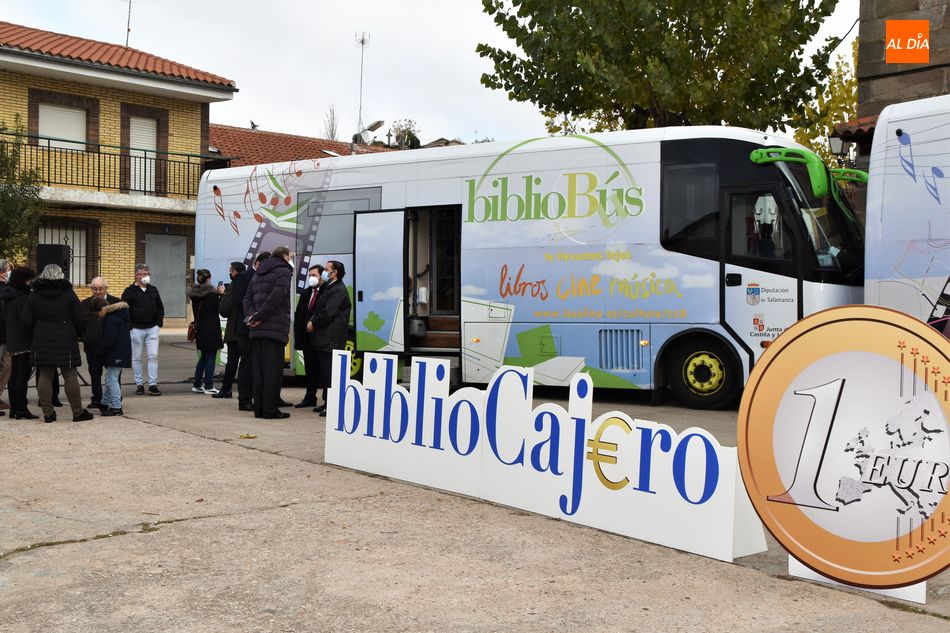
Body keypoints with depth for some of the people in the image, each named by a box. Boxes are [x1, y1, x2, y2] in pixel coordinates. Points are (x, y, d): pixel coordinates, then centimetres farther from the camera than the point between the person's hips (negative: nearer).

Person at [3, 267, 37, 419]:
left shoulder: (8, 298, 12)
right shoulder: (22, 298, -16)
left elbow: (5, 318, 17)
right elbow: (27, 321, -20)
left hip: (12, 342, 9)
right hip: (24, 342, -9)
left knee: (14, 375, 12)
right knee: (23, 376, -7)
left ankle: (14, 409, 16)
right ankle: (22, 410, -6)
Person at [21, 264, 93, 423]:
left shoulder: (33, 296, 3)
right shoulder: (69, 295, -4)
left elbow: (27, 321, 0)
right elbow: (80, 320, -5)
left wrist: (38, 332, 17)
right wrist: (79, 334, 12)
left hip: (42, 343, 2)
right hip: (66, 343, -2)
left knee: (44, 377, 7)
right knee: (70, 376, 2)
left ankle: (48, 413, 6)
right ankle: (78, 412, 5)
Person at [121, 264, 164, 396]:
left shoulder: (153, 290, 12)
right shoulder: (129, 291, 0)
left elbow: (160, 307, 19)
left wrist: (159, 322, 7)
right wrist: (130, 325, -9)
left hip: (152, 328, 2)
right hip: (136, 329, -2)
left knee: (153, 356, -5)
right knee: (136, 358, 4)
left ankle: (153, 384, -3)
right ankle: (139, 384, 12)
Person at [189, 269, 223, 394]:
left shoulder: (194, 295, 8)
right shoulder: (211, 294, -14)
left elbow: (195, 311, 15)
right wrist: (221, 294, -1)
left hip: (200, 329, 7)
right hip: (211, 330, -7)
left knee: (203, 357, 17)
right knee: (210, 357, -2)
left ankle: (197, 385, 18)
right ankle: (208, 387, -1)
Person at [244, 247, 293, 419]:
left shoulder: (258, 274, 22)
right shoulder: (283, 272, -3)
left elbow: (247, 298, 14)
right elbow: (276, 297, -16)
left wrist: (251, 315, -1)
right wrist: (258, 317, -11)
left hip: (256, 328, 7)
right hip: (275, 328, -7)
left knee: (258, 369, 9)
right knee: (273, 369, -5)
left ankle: (259, 408, 12)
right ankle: (270, 409, -6)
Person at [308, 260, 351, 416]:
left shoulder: (339, 290, -12)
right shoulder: (327, 288, 20)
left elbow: (328, 313, -18)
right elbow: (319, 309, 22)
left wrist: (314, 324, -6)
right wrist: (313, 322, 4)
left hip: (331, 340, -10)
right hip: (323, 339, 10)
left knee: (330, 373, -10)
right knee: (324, 372, 13)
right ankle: (327, 402, 19)